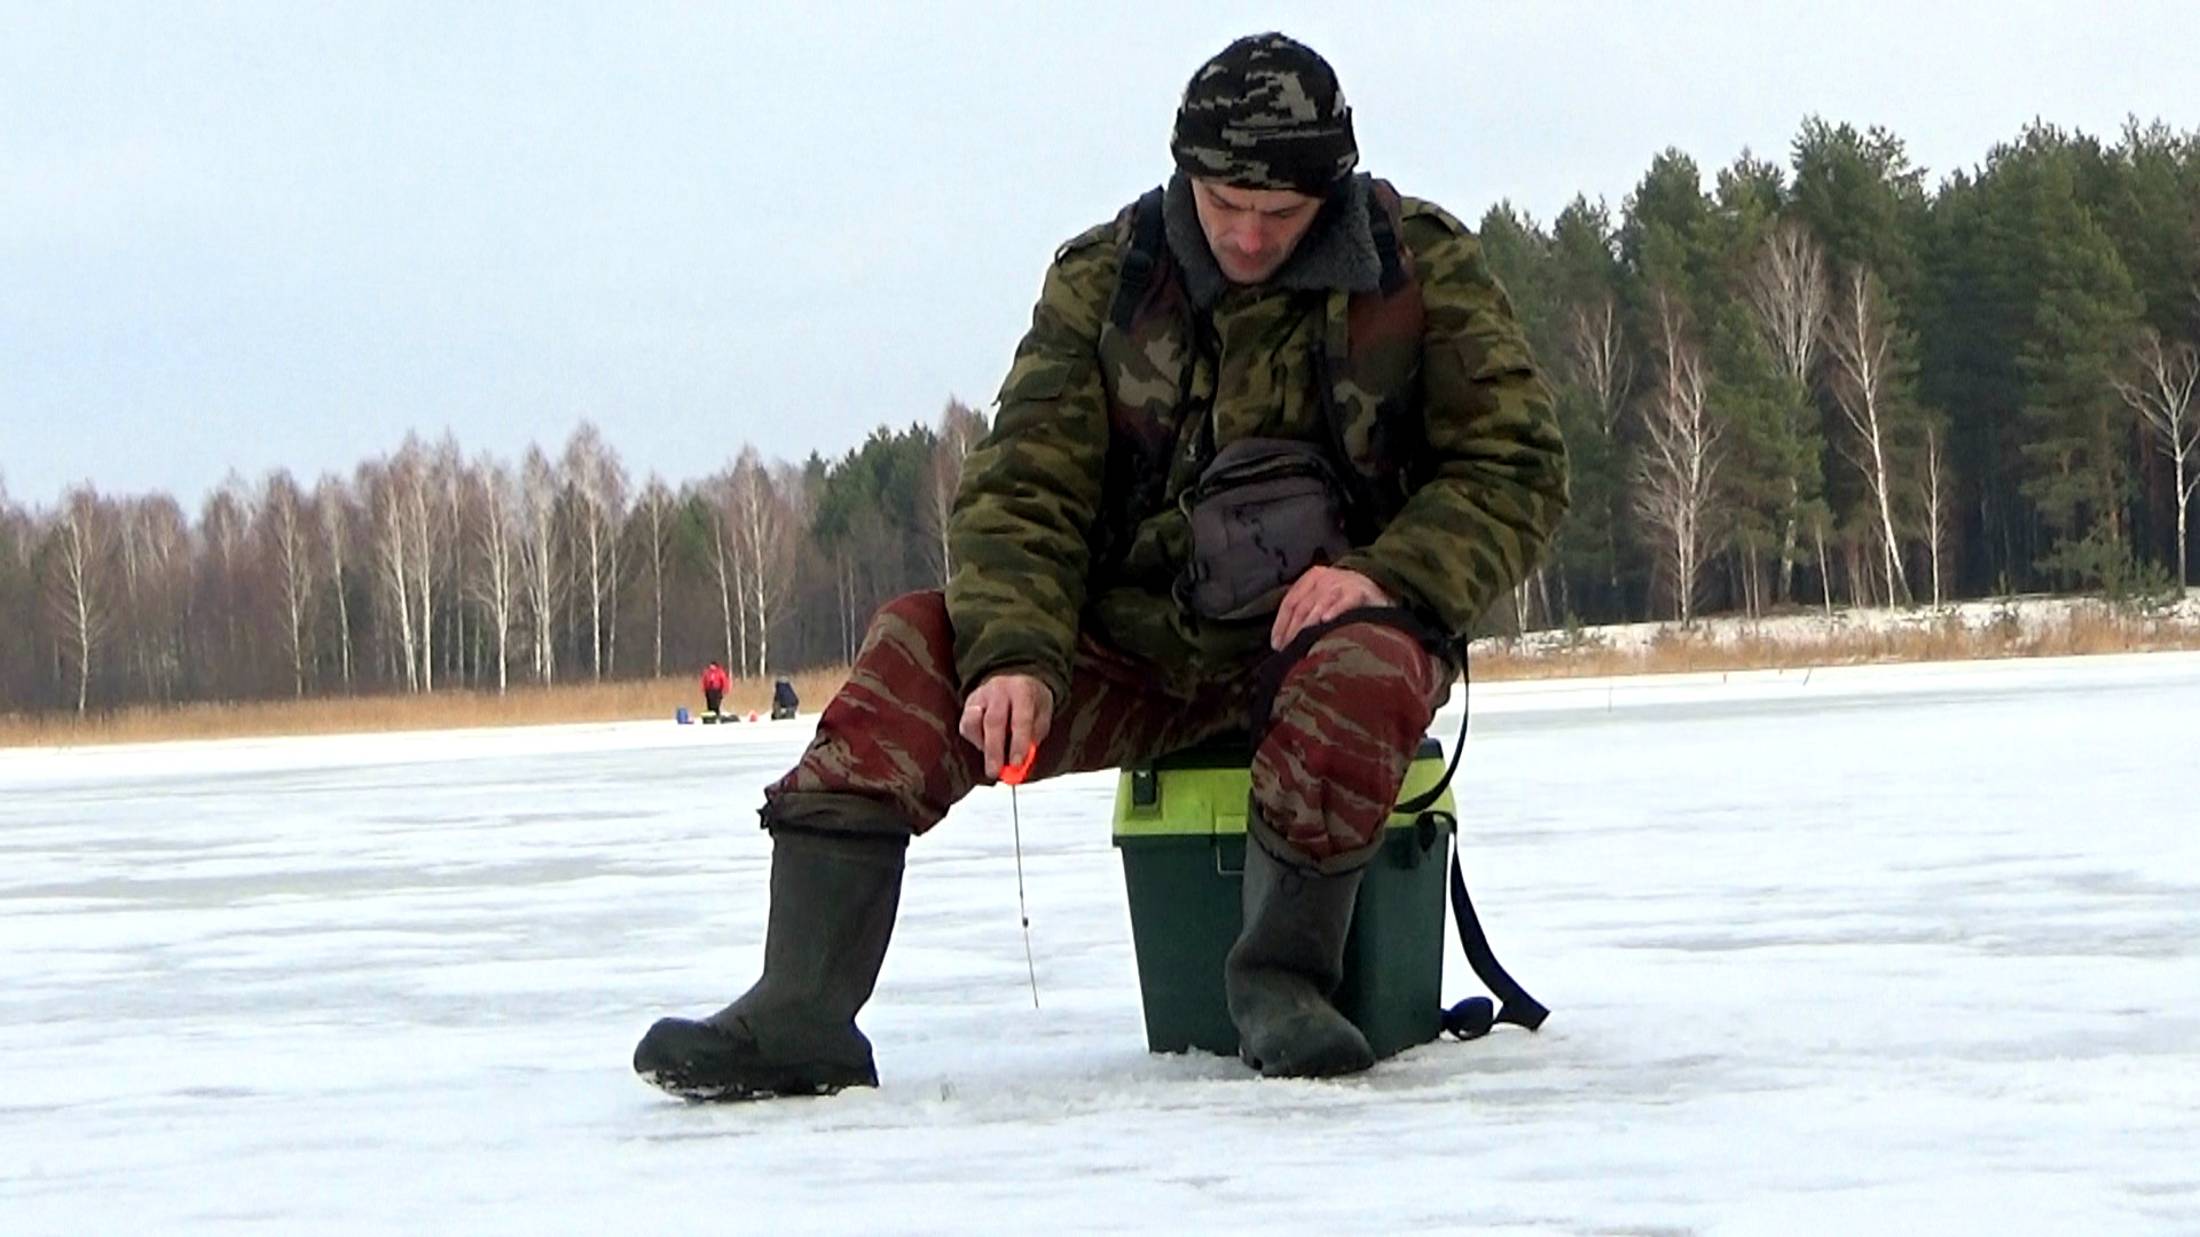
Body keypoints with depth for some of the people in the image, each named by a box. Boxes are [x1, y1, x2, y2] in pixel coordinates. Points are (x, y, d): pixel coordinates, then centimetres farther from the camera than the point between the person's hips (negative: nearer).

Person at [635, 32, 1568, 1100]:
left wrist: (1382, 573, -21)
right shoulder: (1106, 279, 2)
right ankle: (800, 1011, -28)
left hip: (1332, 622, -2)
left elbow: (1516, 469, -2)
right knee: (914, 651, -20)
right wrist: (1016, 653, -22)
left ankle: (1281, 973, -20)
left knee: (1368, 668, -38)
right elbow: (1022, 488, -3)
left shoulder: (1422, 270, -2)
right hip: (1139, 640, 3)